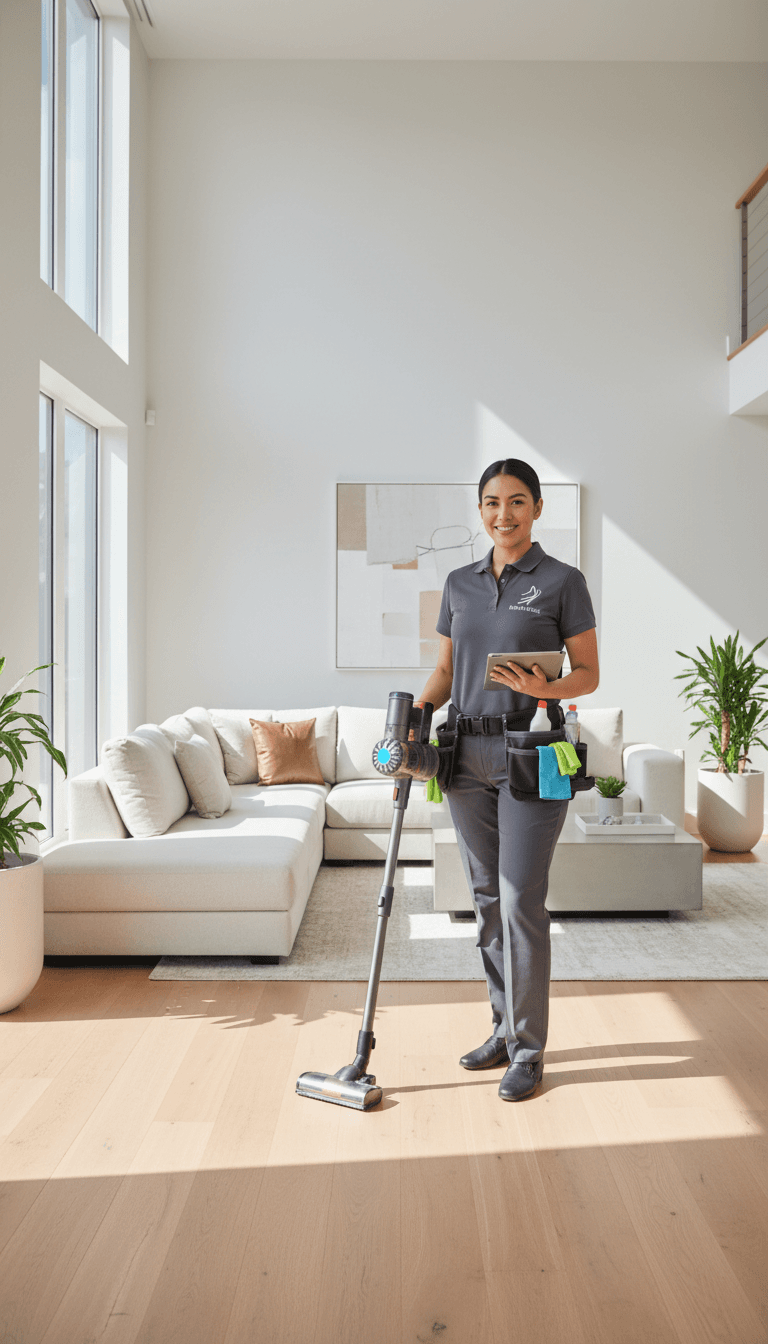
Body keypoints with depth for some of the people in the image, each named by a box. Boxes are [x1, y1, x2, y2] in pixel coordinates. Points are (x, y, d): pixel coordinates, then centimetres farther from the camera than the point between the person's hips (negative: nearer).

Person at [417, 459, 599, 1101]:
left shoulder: (563, 581, -4)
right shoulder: (459, 583, 11)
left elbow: (589, 674, -3)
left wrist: (544, 688, -23)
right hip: (468, 756, 5)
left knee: (521, 901, -3)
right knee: (487, 898, 12)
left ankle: (528, 1049, 13)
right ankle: (505, 1028, 28)